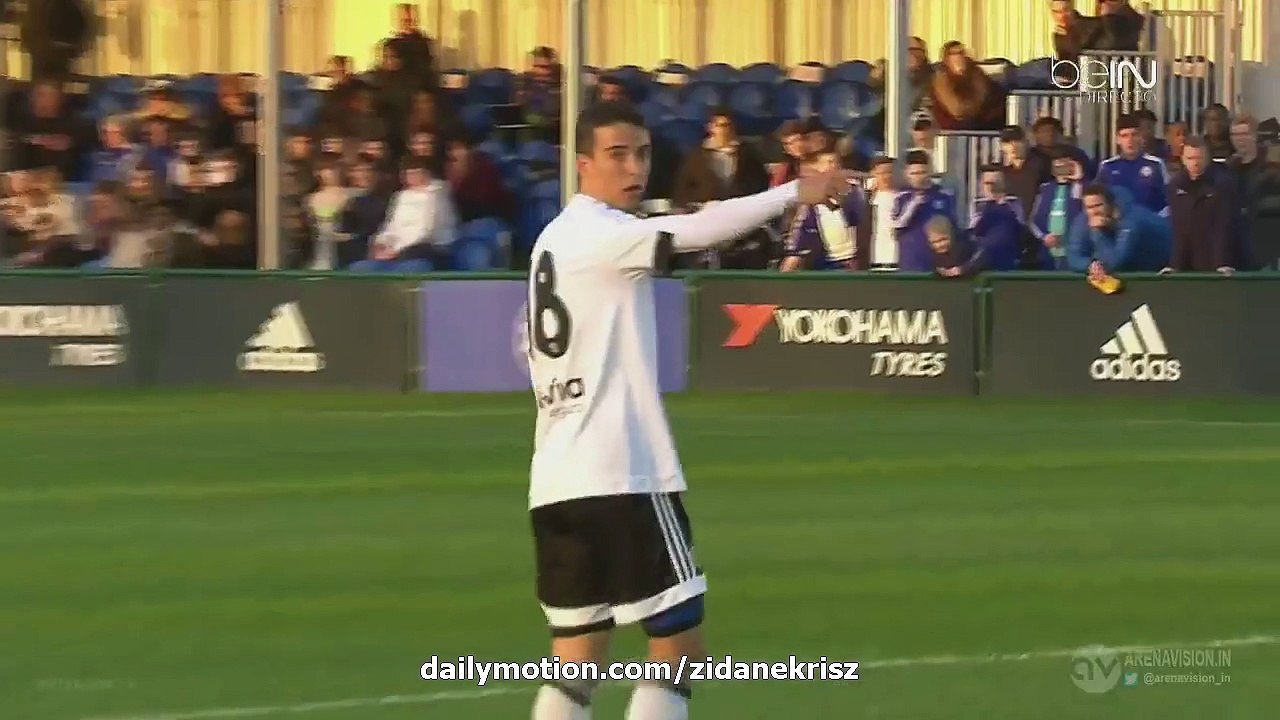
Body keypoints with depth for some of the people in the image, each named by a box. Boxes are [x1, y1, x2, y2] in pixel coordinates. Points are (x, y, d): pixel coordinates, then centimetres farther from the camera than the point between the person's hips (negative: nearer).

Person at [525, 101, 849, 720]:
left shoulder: (555, 238, 18)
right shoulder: (597, 232, -10)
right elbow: (695, 232, -25)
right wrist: (795, 192, -26)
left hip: (557, 481, 9)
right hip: (621, 476, -9)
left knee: (578, 657, 9)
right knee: (680, 641, -4)